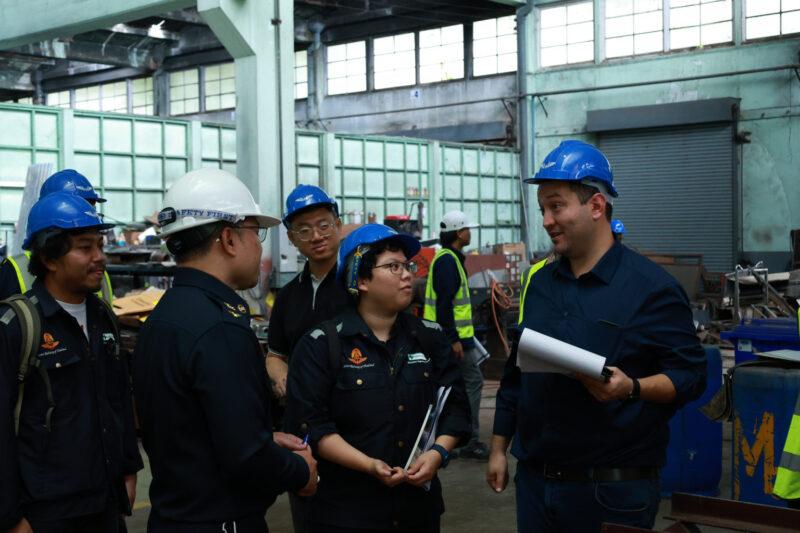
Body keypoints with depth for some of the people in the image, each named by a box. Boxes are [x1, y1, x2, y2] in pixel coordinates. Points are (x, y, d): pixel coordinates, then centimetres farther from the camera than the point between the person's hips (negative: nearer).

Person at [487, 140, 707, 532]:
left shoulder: (651, 286, -9)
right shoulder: (541, 282, 10)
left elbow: (691, 374, -10)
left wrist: (632, 388, -27)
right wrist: (499, 449, 15)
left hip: (614, 489, -6)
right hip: (535, 480, 6)